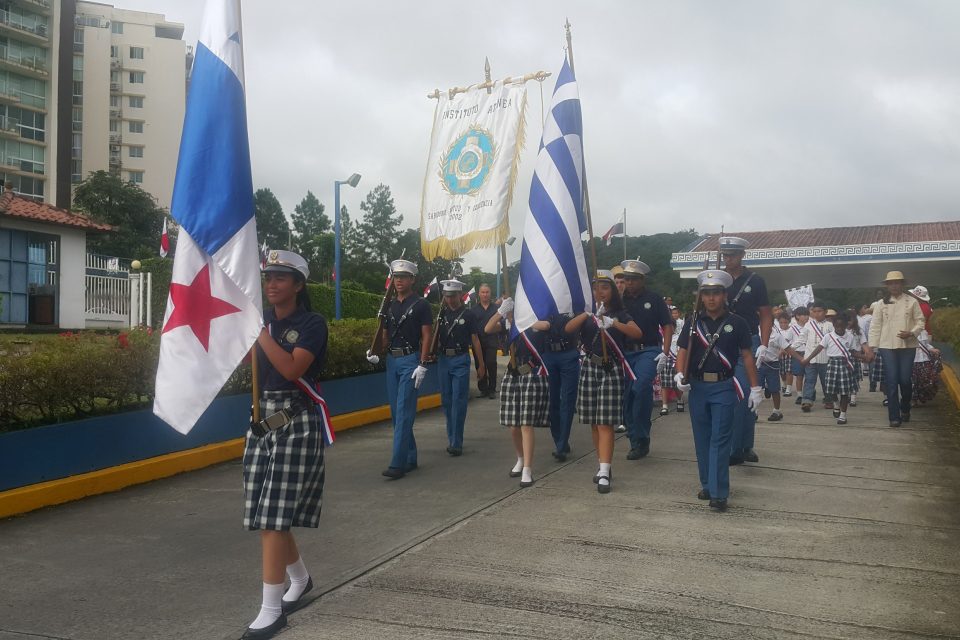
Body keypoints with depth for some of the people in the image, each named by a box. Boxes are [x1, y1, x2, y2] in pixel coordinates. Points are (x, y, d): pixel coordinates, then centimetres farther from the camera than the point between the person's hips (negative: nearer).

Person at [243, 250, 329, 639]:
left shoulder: (312, 324, -7)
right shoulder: (262, 319, 10)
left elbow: (292, 369, -21)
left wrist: (258, 329, -20)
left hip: (296, 423, -6)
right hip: (262, 421, 6)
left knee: (273, 515, -7)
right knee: (267, 514, 11)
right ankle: (300, 579, 35)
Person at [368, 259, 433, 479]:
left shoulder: (420, 305, -4)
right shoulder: (390, 305, 13)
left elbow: (426, 336, -7)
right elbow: (385, 335, 17)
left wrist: (422, 365, -15)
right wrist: (377, 353, -1)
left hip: (410, 360, -7)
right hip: (392, 360, 7)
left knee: (403, 412, -11)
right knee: (396, 412, 9)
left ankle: (398, 464, -12)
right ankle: (410, 458, 20)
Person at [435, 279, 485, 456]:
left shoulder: (468, 315, -1)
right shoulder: (441, 314, 9)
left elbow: (475, 340, 1)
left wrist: (481, 365, 0)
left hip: (461, 360, -4)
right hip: (443, 360, 4)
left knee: (458, 400, -7)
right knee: (446, 400, 8)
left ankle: (456, 443, -5)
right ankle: (451, 438, 19)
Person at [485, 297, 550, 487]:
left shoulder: (537, 318, -3)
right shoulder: (508, 321, 9)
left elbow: (546, 325, -27)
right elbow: (488, 329, -4)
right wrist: (501, 310, -17)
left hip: (532, 376, -5)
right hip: (512, 376, 5)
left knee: (526, 424, -8)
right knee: (513, 425, 10)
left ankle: (527, 471, -5)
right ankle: (521, 460, 33)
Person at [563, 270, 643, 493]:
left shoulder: (619, 314, 3)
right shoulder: (586, 314, 8)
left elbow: (637, 333, -15)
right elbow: (568, 329, -11)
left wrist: (613, 323, -30)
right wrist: (589, 313, -26)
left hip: (611, 370, -3)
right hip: (589, 368, 3)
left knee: (605, 423, -8)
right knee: (594, 422, 8)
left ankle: (604, 473, -11)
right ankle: (603, 465, 21)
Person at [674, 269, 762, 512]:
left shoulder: (736, 323, -1)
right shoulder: (693, 322, 4)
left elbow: (747, 356, 3)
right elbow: (683, 352, 5)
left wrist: (755, 388, 1)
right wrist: (680, 374, -14)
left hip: (724, 387, -3)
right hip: (697, 387, 3)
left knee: (720, 440, -4)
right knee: (702, 440, 11)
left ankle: (719, 494, -4)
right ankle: (707, 484, 24)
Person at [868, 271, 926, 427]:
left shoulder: (912, 302, 4)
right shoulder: (881, 304, 5)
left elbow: (920, 321, 5)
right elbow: (875, 326, 3)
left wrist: (912, 333, -14)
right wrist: (872, 347, -2)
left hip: (908, 346, 0)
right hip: (887, 347, 0)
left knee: (905, 380, 0)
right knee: (891, 382, -3)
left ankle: (905, 409, 27)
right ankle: (894, 416, 4)